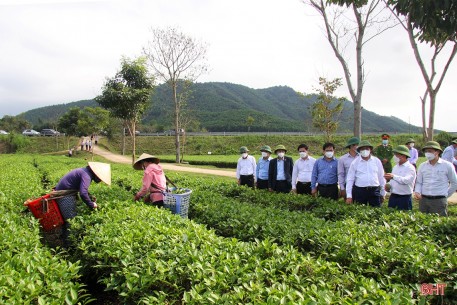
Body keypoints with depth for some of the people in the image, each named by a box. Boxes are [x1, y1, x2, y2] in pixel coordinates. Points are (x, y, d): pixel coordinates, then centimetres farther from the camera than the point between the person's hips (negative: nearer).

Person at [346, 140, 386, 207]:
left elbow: (381, 178, 11)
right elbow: (350, 180, 0)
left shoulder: (377, 161, 6)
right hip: (359, 191, -1)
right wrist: (349, 196, -5)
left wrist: (383, 193, 13)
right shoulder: (355, 162, 1)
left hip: (374, 191, 1)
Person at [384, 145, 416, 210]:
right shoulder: (395, 167, 13)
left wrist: (393, 177, -45)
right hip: (393, 197, 7)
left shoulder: (410, 168, -9)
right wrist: (388, 186, 0)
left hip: (404, 198, -6)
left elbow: (406, 180, -28)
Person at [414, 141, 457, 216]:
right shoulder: (422, 166, 7)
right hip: (423, 200, 3)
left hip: (439, 201, -3)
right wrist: (417, 192, -5)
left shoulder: (447, 165, -1)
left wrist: (446, 194, 8)